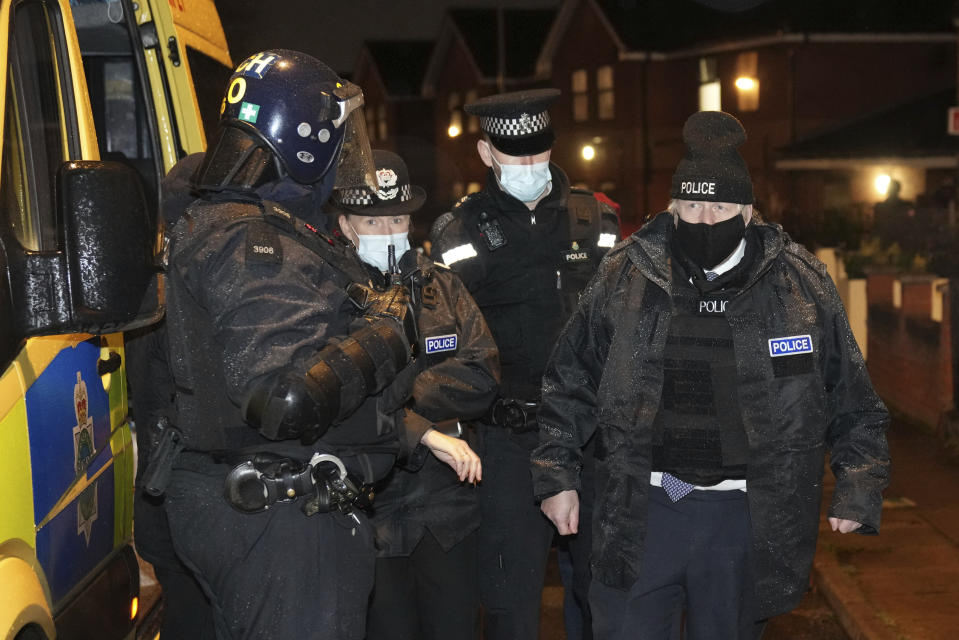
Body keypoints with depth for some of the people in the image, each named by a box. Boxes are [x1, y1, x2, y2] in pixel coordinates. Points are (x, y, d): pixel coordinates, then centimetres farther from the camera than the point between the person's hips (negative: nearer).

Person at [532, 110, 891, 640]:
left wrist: (858, 493, 3)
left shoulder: (801, 283, -1)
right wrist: (556, 477, 6)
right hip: (638, 511, 0)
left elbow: (852, 403, 6)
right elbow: (568, 385, 8)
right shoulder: (623, 277, 0)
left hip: (746, 515, 0)